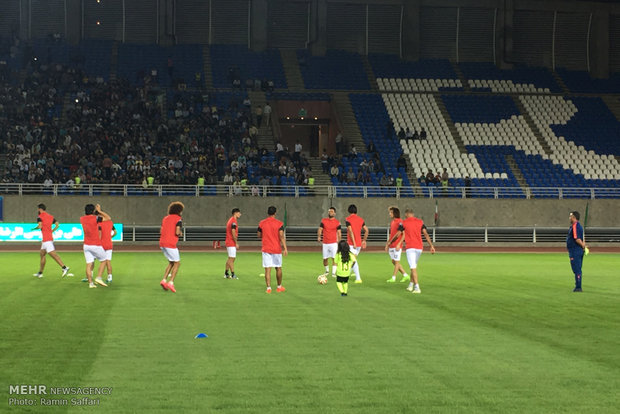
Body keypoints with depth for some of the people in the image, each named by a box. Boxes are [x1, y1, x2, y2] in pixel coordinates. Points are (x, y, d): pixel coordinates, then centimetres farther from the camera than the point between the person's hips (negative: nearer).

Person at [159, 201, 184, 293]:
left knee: (171, 263, 20)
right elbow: (177, 232, -16)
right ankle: (171, 282, -8)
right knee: (177, 263, 3)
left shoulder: (165, 218, 17)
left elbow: (161, 231, 16)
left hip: (162, 243, 8)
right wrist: (180, 234, 4)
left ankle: (164, 280, 7)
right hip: (170, 244, -8)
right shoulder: (178, 219, -5)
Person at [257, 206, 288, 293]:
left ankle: (268, 288, -8)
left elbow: (259, 235, 10)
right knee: (278, 268, 14)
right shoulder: (279, 223, -6)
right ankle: (279, 287, 24)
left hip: (266, 249, 1)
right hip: (276, 249, -1)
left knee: (267, 269, -1)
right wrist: (285, 248, -15)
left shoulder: (262, 223, 1)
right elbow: (281, 236, -14)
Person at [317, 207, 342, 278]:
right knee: (325, 258, 6)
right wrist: (319, 236, -9)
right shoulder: (323, 221, 6)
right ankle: (327, 271, 28)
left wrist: (338, 241, -5)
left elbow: (339, 233, 2)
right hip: (325, 243, 2)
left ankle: (333, 273, -4)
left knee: (334, 258, -9)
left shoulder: (337, 223, 1)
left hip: (333, 243, -2)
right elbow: (320, 229, 6)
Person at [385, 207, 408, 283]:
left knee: (396, 262, -1)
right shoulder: (392, 222, 15)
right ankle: (405, 275, 17)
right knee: (394, 261, 11)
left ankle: (393, 278, 2)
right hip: (391, 245, 9)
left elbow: (401, 234, -16)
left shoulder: (400, 222, -11)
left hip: (397, 245, -9)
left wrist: (399, 244, -16)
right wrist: (387, 244, 17)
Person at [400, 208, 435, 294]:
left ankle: (417, 288, -19)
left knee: (413, 268, -9)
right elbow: (426, 234, 1)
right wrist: (432, 246, -1)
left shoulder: (404, 222, -1)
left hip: (410, 247, -4)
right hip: (419, 247, 4)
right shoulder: (420, 222, 8)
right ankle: (411, 285, 25)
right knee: (414, 266, 20)